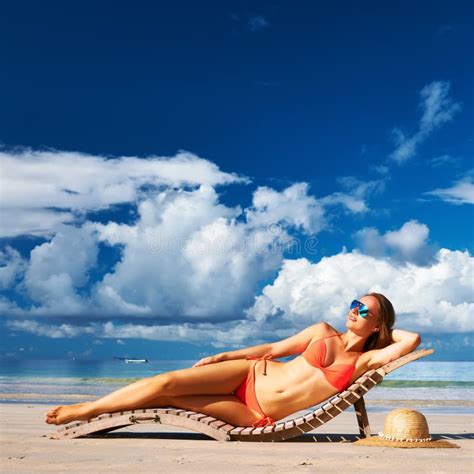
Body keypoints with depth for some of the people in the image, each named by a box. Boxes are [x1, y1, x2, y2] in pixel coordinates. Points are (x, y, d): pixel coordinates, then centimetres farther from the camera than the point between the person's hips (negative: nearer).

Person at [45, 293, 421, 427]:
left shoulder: (365, 361, 0)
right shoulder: (323, 332, 7)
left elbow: (412, 340, -11)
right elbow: (272, 348, 10)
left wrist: (384, 329, 6)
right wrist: (220, 357, 6)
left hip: (259, 416, -2)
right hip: (250, 376, 2)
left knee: (169, 397, -12)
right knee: (169, 381, -14)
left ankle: (87, 413, 5)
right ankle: (87, 409, 5)